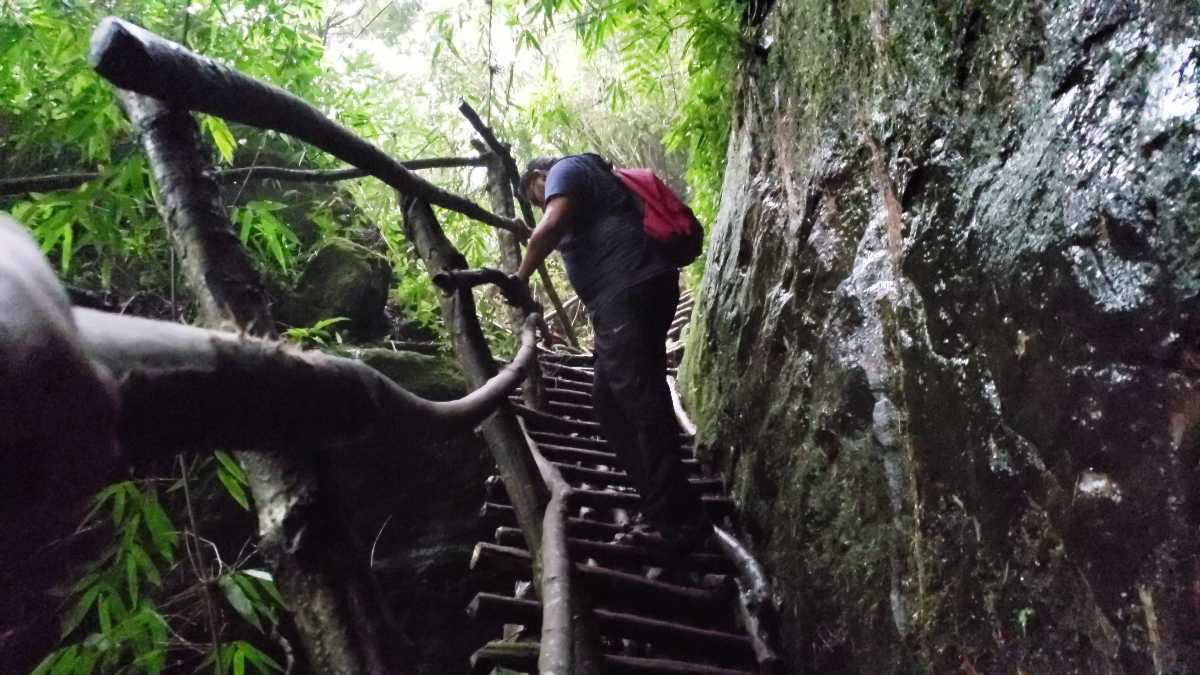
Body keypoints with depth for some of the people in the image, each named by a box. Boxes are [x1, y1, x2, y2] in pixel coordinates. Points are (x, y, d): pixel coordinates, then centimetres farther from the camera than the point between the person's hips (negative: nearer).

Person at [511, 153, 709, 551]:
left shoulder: (565, 170, 6)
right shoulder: (589, 180, 35)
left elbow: (551, 226, -15)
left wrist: (523, 275, -4)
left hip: (628, 293, -10)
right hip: (631, 295, 10)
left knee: (640, 401, -13)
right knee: (609, 398, 11)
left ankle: (678, 518, -11)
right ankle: (660, 506, 12)